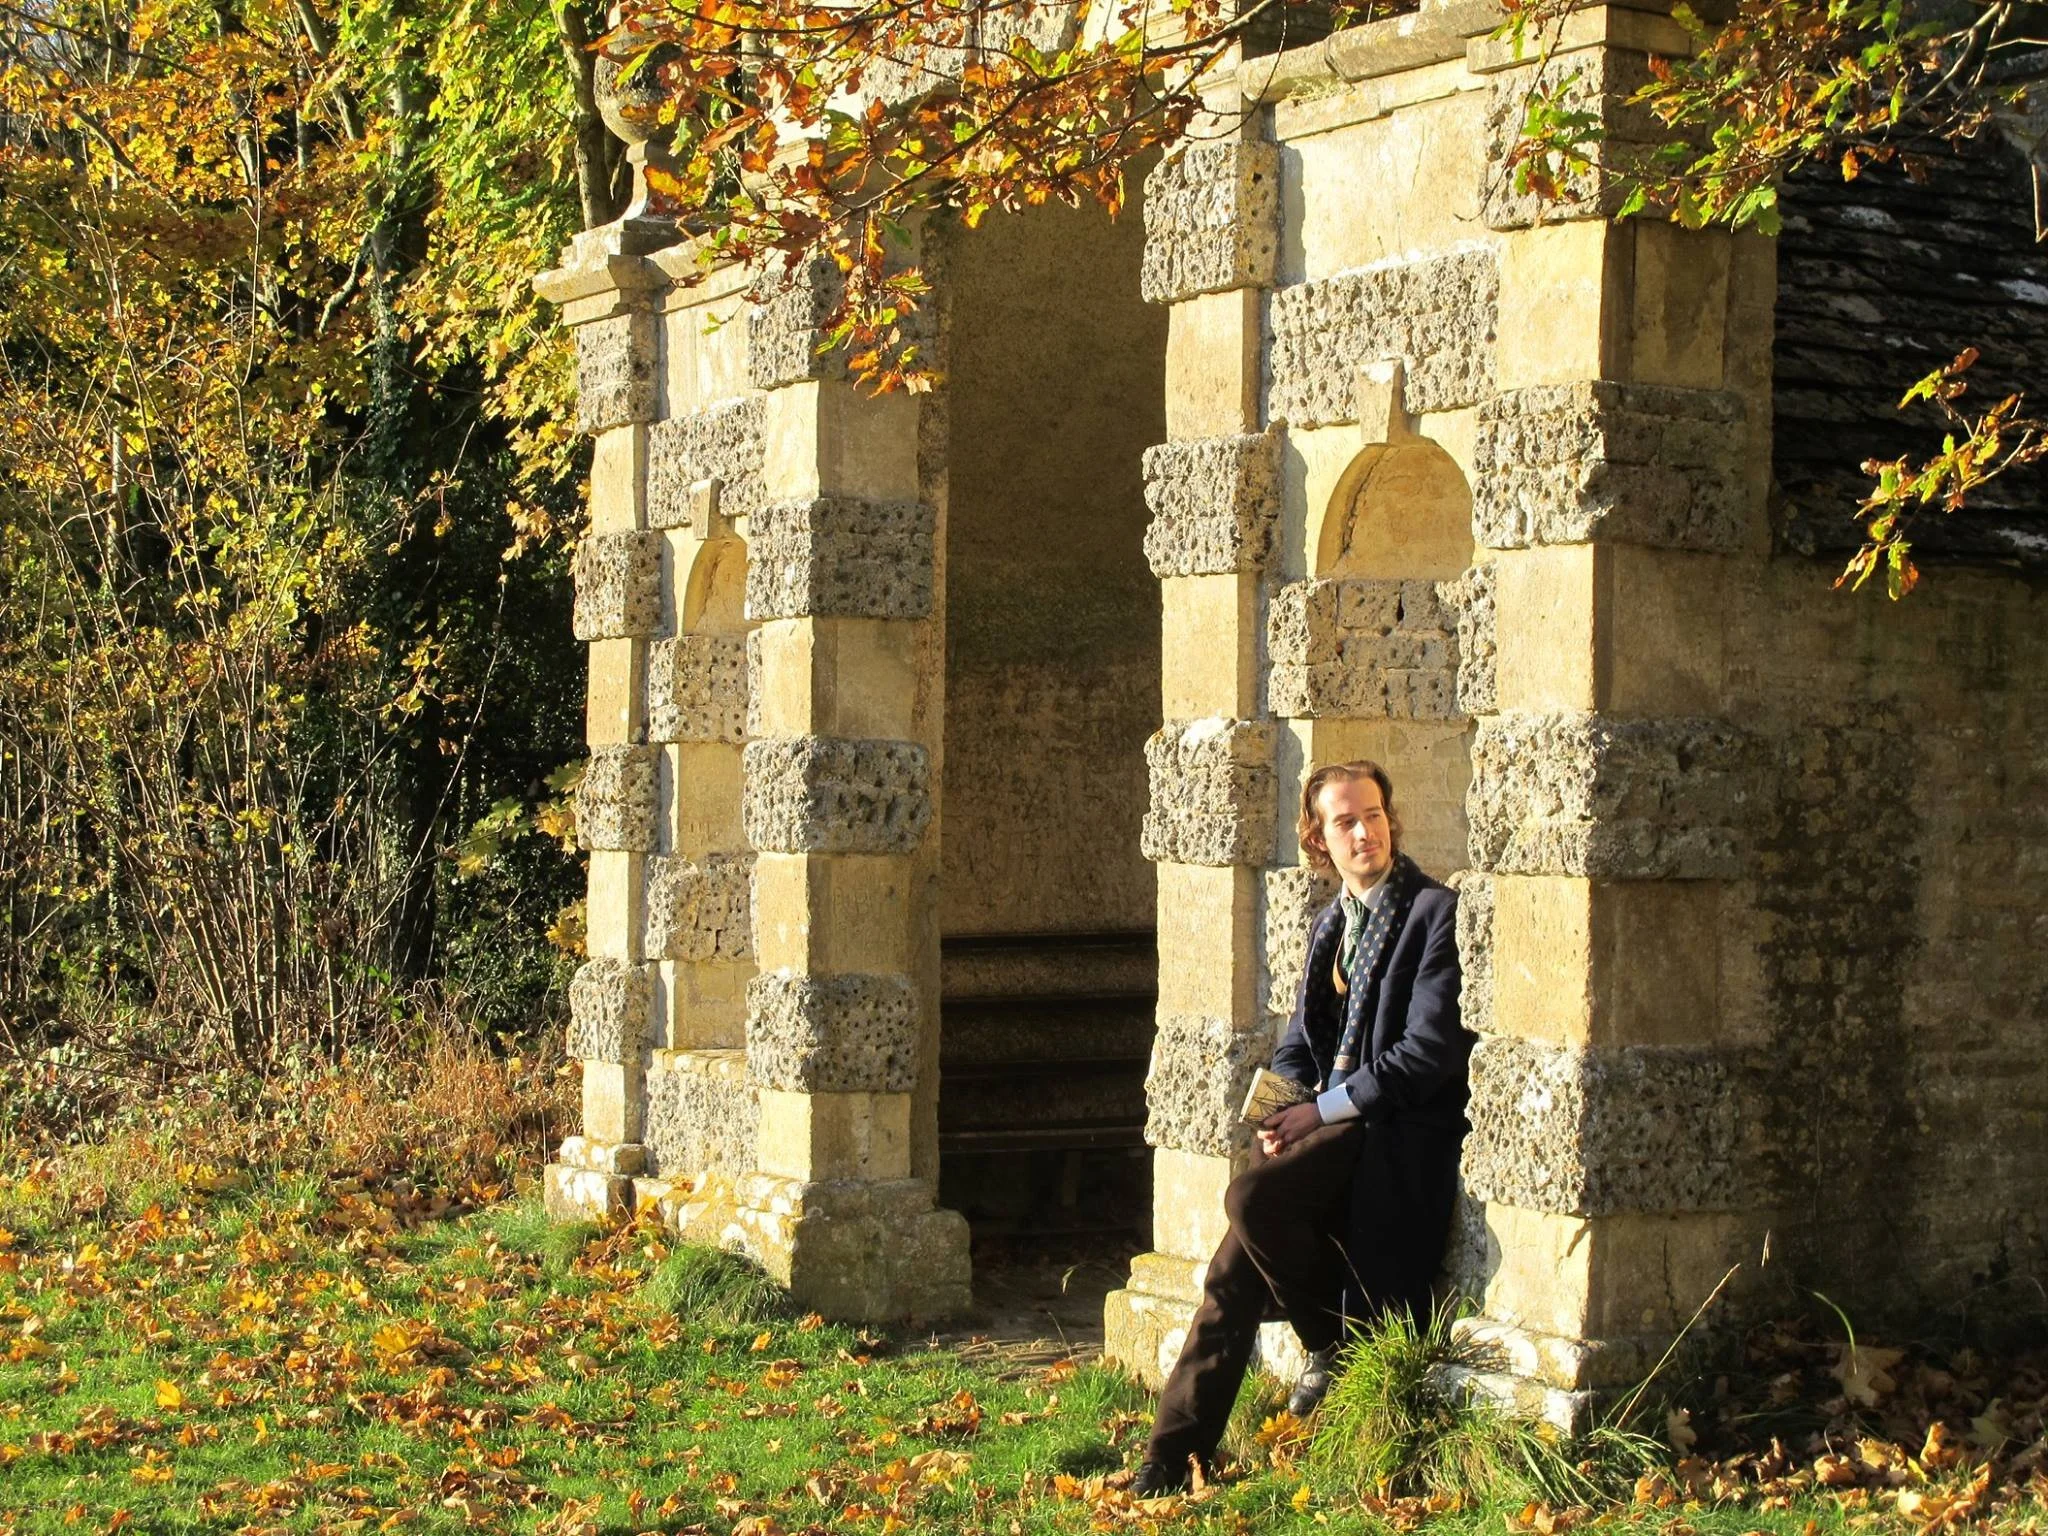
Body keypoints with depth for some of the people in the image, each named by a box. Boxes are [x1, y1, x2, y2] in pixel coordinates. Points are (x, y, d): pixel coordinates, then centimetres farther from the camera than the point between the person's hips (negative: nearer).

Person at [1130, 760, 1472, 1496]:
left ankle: (1338, 1346, -6)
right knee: (1235, 1265, -13)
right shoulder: (1331, 923, 19)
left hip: (1399, 1131, -7)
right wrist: (1283, 1109, -1)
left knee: (1254, 1197, -30)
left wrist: (1325, 1108, -14)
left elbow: (1430, 1052, -14)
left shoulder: (1436, 913, -6)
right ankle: (1173, 1460, -10)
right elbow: (1297, 1045, 22)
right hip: (1330, 1125, 7)